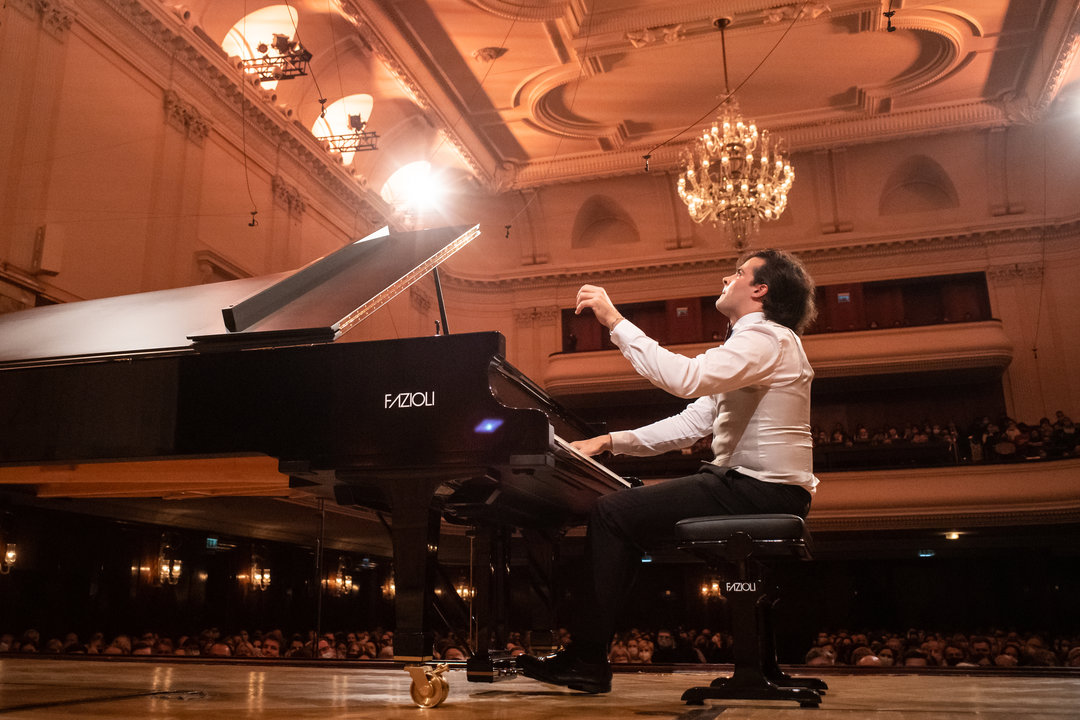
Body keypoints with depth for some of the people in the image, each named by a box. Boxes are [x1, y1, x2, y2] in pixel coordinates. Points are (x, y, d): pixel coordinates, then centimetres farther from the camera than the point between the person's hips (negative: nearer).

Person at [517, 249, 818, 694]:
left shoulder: (767, 337, -11)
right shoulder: (755, 342, 23)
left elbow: (685, 378, -29)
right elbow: (692, 423, 17)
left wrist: (615, 321, -22)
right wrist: (610, 441, 8)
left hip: (761, 491, -10)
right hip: (751, 485, 10)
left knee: (612, 513, -14)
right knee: (623, 510, 10)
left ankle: (587, 662, -8)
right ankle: (584, 650, 10)